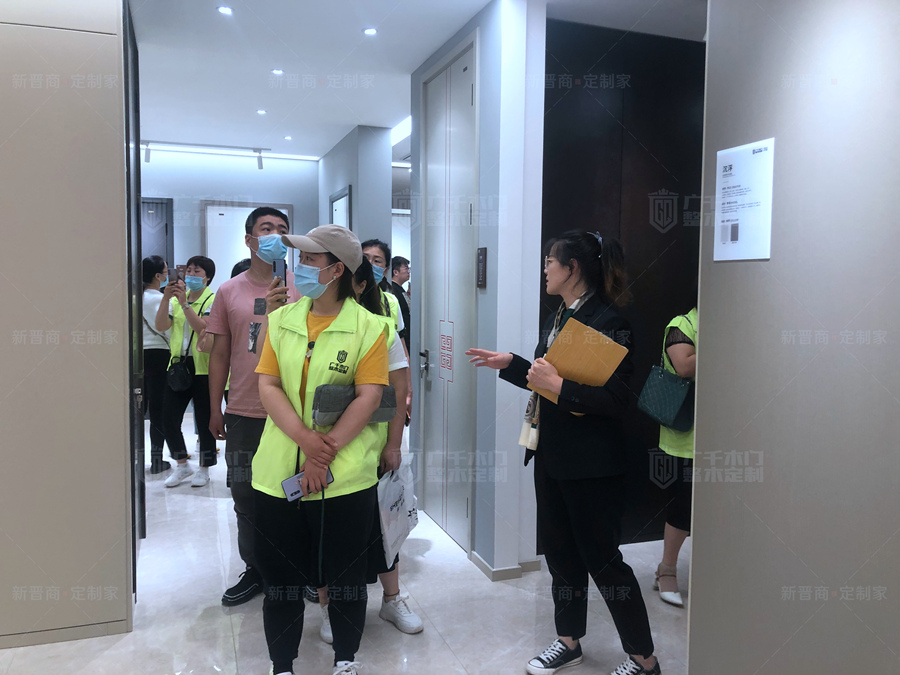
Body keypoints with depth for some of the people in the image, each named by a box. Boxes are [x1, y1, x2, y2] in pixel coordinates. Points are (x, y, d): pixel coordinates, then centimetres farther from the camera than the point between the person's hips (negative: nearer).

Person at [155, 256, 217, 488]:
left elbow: (203, 327, -19)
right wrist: (166, 298, -10)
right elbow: (161, 326, 0)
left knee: (204, 419, 4)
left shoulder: (213, 300, -4)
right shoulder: (177, 299, 12)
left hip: (203, 367, -5)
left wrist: (184, 303, -22)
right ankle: (182, 466, 23)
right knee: (169, 418, 5)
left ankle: (204, 469, 19)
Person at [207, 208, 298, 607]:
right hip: (243, 414, 2)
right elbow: (220, 354, 8)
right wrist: (215, 410, 8)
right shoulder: (229, 292, 5)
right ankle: (254, 571, 29)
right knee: (246, 497, 11)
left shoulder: (300, 290, 1)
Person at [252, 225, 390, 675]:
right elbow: (267, 386, -1)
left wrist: (325, 455, -16)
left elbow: (369, 397, -10)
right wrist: (306, 439, -15)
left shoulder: (368, 327, -4)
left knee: (344, 575, 12)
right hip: (279, 471, 3)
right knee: (280, 575, 12)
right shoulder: (281, 320, 6)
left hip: (345, 476, -3)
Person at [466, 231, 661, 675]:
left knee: (601, 559, 3)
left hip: (590, 463, -9)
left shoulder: (606, 320, -17)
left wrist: (558, 386, -27)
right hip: (551, 453, 9)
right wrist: (509, 364, 11)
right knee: (560, 551, 19)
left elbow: (616, 398, -22)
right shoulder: (557, 318, 11)